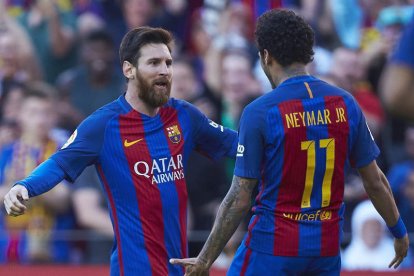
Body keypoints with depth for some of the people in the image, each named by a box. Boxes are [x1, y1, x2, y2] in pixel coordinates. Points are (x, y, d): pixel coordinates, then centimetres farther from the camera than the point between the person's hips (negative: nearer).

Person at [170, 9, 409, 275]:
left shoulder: (259, 112, -12)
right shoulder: (345, 104, 1)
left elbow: (240, 199, -12)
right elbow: (376, 182, 6)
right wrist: (399, 231, 22)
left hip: (273, 245, -4)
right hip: (327, 248, 5)